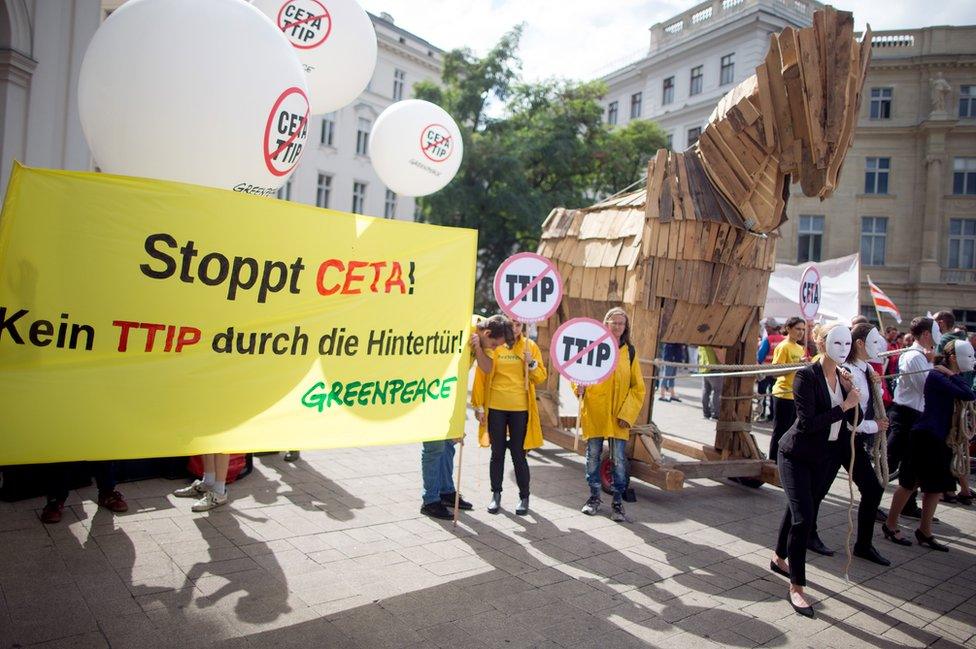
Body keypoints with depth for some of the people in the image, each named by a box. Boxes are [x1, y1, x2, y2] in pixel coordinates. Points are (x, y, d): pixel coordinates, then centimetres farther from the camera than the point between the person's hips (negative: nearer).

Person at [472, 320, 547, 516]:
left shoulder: (530, 346, 3)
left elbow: (541, 377, 4)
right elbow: (480, 376, 0)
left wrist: (531, 363, -15)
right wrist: (479, 406, -2)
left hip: (520, 408, 0)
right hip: (495, 408, 0)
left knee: (518, 453, 3)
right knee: (497, 453, 10)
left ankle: (524, 497, 18)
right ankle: (496, 494, 23)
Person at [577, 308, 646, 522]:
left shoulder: (629, 352, 5)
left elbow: (638, 387, 5)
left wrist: (627, 413, -5)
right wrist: (579, 387, -16)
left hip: (619, 416, 0)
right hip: (594, 412, 0)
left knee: (619, 459, -1)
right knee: (593, 456, 8)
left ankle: (617, 502, 12)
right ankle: (594, 497, 24)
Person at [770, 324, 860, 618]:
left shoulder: (843, 376, 2)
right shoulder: (806, 375, -19)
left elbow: (854, 420, -1)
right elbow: (807, 422, -26)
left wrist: (852, 392, -15)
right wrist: (844, 406, -24)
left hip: (819, 456, 7)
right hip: (795, 455, -7)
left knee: (797, 510, 21)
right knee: (804, 516, -13)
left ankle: (780, 559, 42)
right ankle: (796, 587, -3)